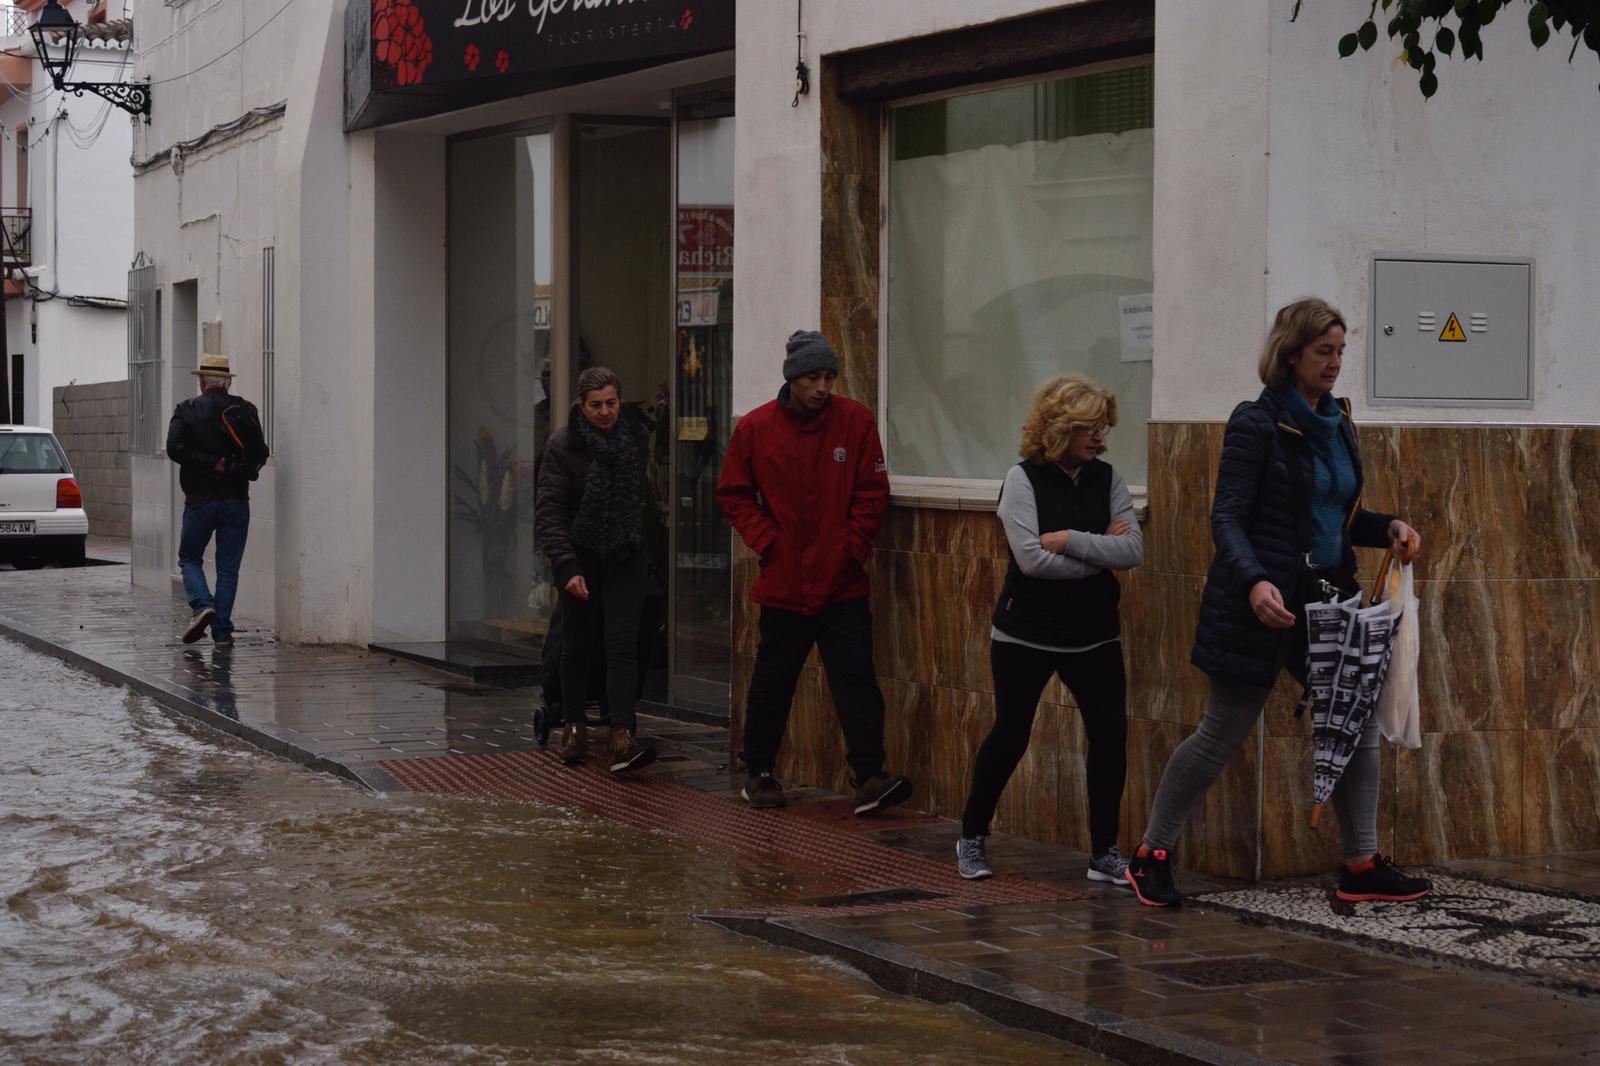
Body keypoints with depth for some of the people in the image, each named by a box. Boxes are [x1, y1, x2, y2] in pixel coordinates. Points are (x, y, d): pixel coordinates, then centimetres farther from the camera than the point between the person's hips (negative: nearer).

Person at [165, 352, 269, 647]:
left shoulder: (188, 410, -3)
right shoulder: (246, 411, 2)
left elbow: (175, 448, -15)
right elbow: (260, 454, -1)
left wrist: (210, 464, -13)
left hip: (200, 500, -2)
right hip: (236, 500, 2)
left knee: (189, 558, 14)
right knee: (228, 567, 7)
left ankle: (202, 605, -11)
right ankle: (222, 631, 3)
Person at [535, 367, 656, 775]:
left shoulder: (637, 439, 0)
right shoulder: (563, 445, -10)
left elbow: (647, 496, 9)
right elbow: (548, 511, -14)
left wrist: (651, 553, 3)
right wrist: (566, 567, -23)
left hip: (626, 556, 1)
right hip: (581, 557, -1)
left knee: (623, 643, -11)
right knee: (577, 645, 7)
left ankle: (622, 737, -19)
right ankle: (574, 725, 25)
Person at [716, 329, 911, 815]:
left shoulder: (855, 420, -2)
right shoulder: (755, 428, -1)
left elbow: (873, 493, 1)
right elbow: (734, 495, 5)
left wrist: (853, 546, -7)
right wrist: (767, 542, -5)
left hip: (843, 583, 0)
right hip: (783, 584, 0)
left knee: (856, 679, -6)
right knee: (772, 682, 10)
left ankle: (869, 776, -7)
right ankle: (759, 772, 24)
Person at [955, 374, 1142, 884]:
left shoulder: (1107, 478, 2)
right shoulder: (1023, 479, -9)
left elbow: (1133, 550, -10)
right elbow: (1031, 558, -20)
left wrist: (1069, 540, -18)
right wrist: (1100, 553, -13)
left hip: (1094, 634, 3)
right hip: (1026, 632, -3)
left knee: (1110, 732, -7)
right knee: (1010, 736, 3)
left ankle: (1105, 852, 4)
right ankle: (972, 837, 24)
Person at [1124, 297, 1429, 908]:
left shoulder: (1337, 424, 12)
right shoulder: (1257, 424, -11)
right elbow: (1227, 518, -15)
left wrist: (1389, 528, 2)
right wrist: (1254, 581, -31)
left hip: (1326, 598, 7)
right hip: (1264, 603, -7)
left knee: (1358, 724, 3)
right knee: (1222, 736, 0)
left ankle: (1362, 866, 12)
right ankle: (1152, 855, 14)